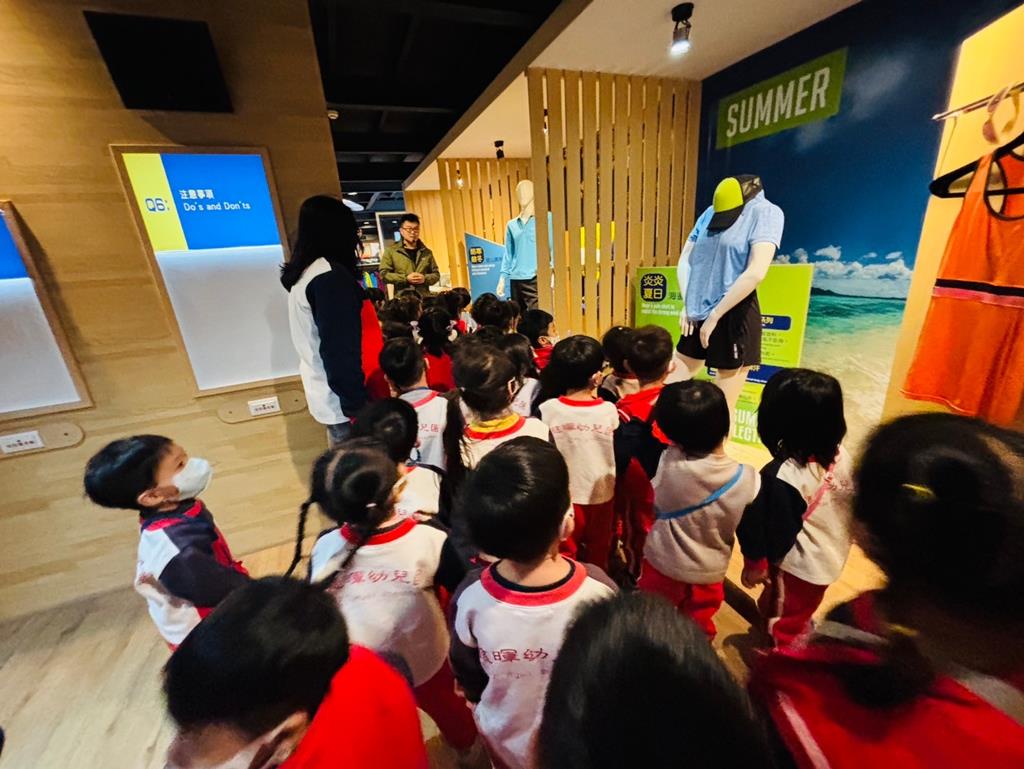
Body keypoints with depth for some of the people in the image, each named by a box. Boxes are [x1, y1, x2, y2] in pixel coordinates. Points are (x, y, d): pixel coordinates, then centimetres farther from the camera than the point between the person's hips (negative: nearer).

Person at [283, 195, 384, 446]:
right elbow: (341, 352, -23)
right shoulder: (330, 276, -18)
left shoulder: (303, 273, 11)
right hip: (344, 400, -10)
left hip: (326, 397, 10)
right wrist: (359, 406, -19)